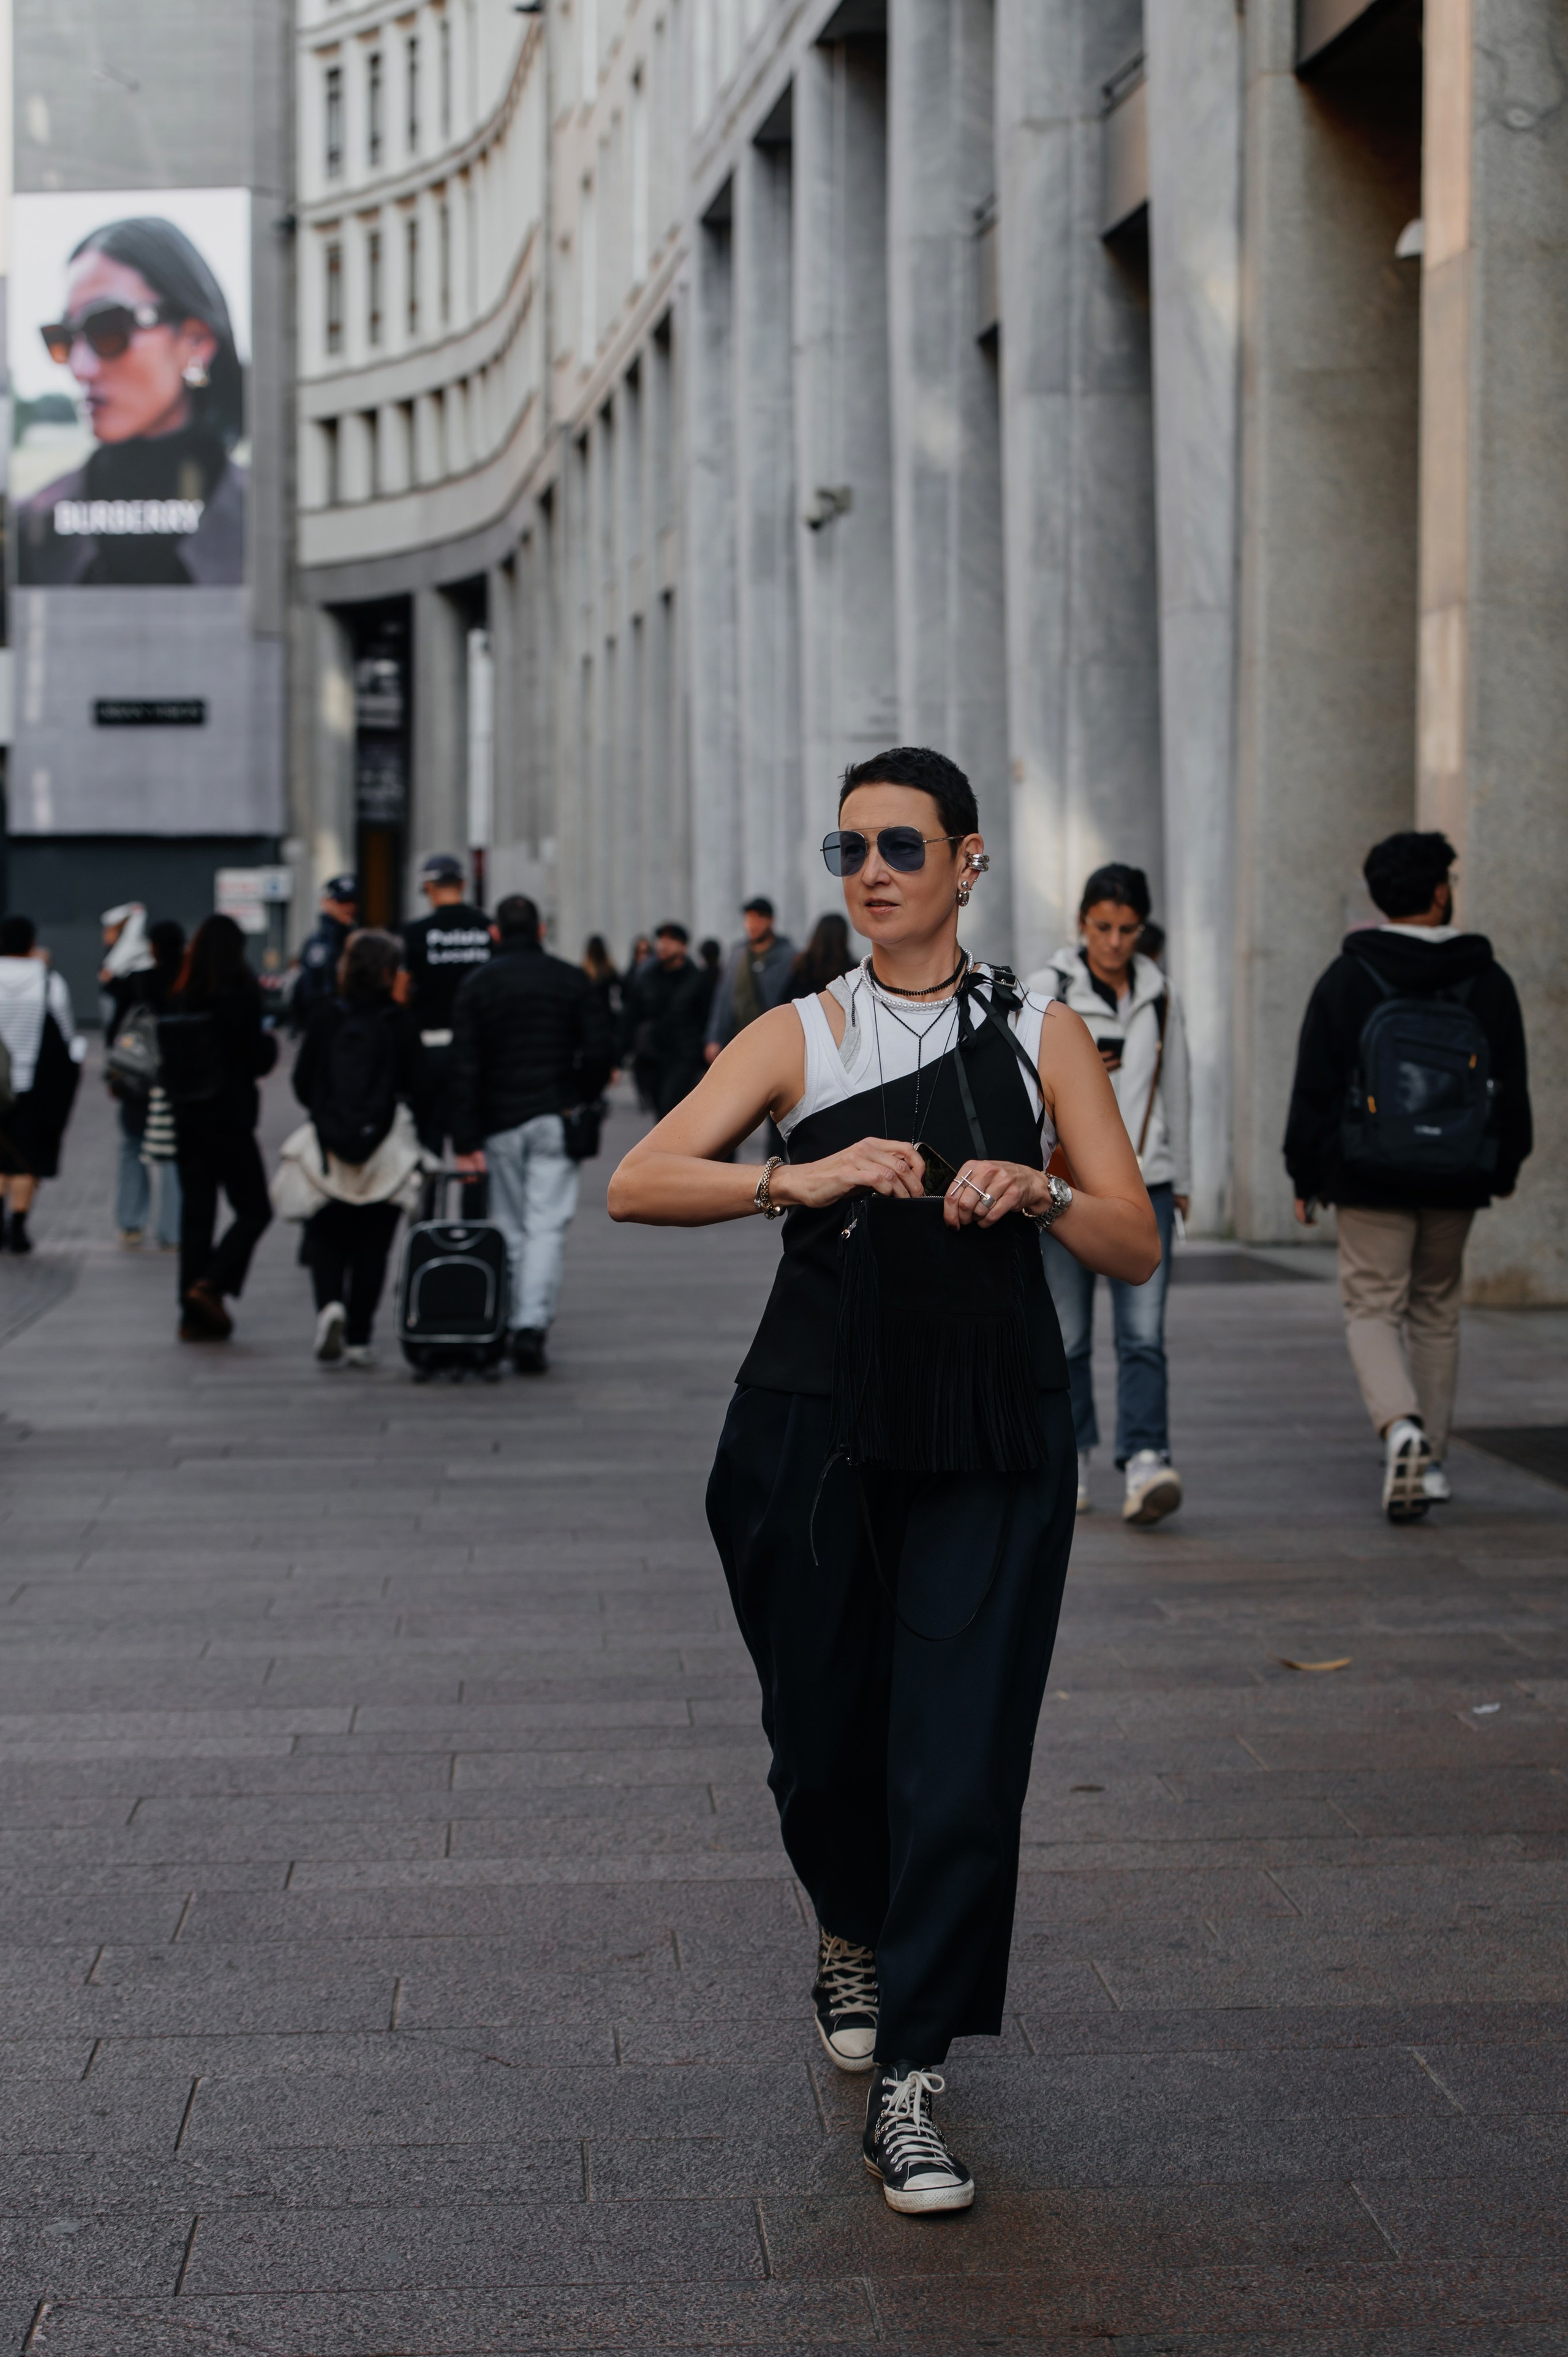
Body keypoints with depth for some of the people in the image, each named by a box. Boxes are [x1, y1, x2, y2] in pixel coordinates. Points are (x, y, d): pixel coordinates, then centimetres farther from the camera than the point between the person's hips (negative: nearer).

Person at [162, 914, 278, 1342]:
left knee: (196, 1211, 9)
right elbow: (258, 1061, -10)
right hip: (229, 1117, -5)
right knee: (254, 1210, 6)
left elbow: (167, 1057, 6)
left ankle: (195, 1314, 8)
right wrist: (270, 1041, 9)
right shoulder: (239, 997, -12)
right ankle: (212, 1284, -12)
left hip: (186, 1118, 5)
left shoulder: (177, 999, 2)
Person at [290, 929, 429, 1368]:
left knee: (325, 1237, 12)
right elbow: (420, 1088, -6)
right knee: (372, 1245, 8)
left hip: (329, 1148, 1)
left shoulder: (324, 1019, -2)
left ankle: (329, 1305, -14)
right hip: (386, 1151, -1)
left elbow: (302, 1082, 3)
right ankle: (358, 1339, 7)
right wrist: (417, 1129, 12)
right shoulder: (401, 1022, -8)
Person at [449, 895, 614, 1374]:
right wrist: (581, 1101, 15)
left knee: (510, 1230, 11)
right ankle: (532, 1326, -19)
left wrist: (466, 1141, -4)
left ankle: (514, 1326, 12)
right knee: (547, 1227, -5)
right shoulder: (570, 979, 3)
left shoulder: (477, 984, 3)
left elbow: (465, 1068, -3)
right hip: (555, 1120, -1)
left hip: (500, 1123, 1)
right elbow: (601, 1050, -2)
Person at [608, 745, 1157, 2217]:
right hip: (816, 1432, 1)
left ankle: (905, 2090, -1)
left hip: (992, 1446, 0)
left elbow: (1137, 1250, 5)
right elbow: (636, 1186, -8)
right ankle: (852, 1933, 44)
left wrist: (1041, 1193, -15)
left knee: (961, 1763, -8)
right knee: (824, 1741, 11)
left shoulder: (1039, 1035, 7)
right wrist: (797, 1179, -23)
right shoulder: (802, 1036, 5)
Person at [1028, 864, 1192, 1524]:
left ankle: (1145, 1464, -19)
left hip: (1143, 1184, 2)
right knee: (1068, 1337, 4)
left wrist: (1181, 1180, 18)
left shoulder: (1160, 996, 10)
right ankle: (1070, 1460, 20)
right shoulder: (1049, 989, 1)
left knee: (1144, 1333, -11)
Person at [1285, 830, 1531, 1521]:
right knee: (1436, 1311, 16)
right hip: (1456, 1181, 2)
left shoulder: (1345, 980, -3)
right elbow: (1513, 1089, 8)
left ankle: (1401, 1425, -25)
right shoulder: (1488, 982, 2)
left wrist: (1304, 1179, 5)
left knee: (1372, 1309, 2)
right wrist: (1506, 1168, 22)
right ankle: (1431, 1461, 18)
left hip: (1370, 1181, -2)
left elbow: (1314, 1089, -3)